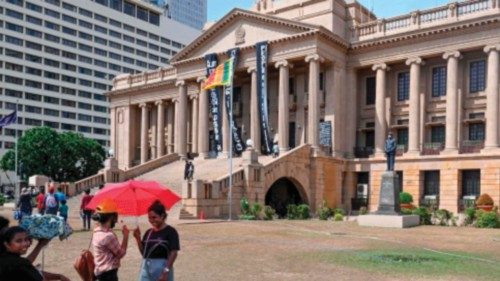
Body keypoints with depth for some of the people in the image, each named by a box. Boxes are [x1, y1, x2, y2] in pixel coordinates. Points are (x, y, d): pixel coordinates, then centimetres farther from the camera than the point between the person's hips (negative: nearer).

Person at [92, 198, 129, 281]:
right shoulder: (108, 236, -24)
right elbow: (121, 253, -12)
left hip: (102, 272, 10)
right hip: (108, 273, -10)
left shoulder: (97, 232, 5)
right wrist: (126, 235, -3)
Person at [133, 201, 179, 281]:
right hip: (146, 268, 6)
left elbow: (173, 253, -12)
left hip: (161, 267, -5)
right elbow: (143, 252, 12)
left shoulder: (170, 232, -8)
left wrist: (166, 271, -19)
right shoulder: (148, 232, 11)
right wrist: (138, 238, -1)